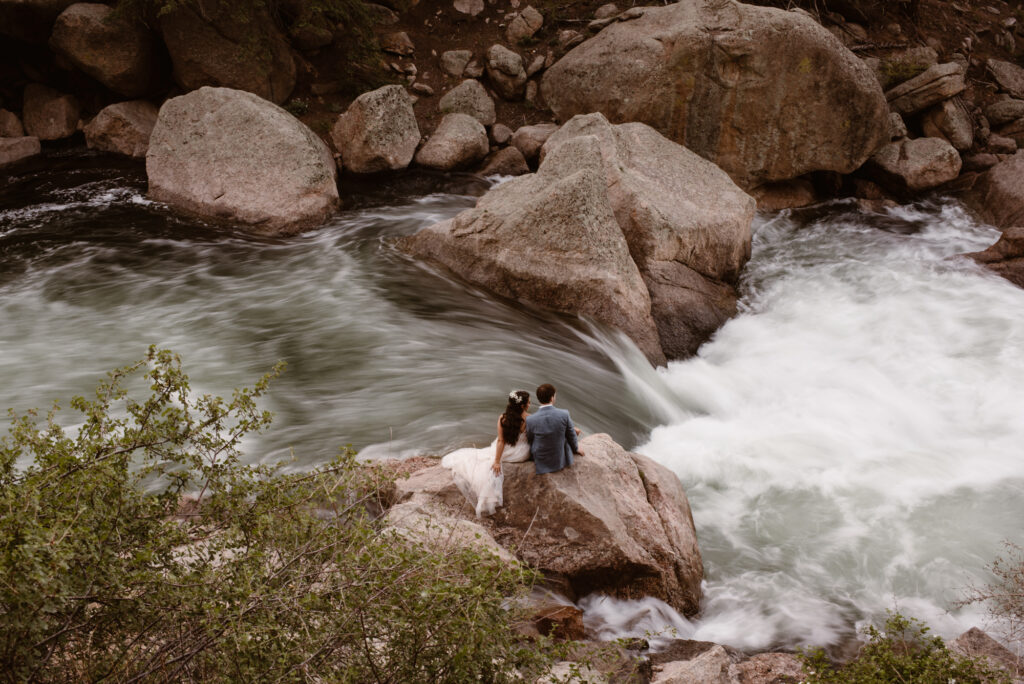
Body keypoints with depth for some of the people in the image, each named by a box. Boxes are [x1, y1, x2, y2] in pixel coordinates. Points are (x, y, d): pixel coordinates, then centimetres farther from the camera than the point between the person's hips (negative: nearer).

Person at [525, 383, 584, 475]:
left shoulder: (530, 420, -21)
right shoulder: (564, 414, -22)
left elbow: (529, 440, -1)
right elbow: (571, 436, -5)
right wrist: (576, 449, 17)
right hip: (561, 460, -1)